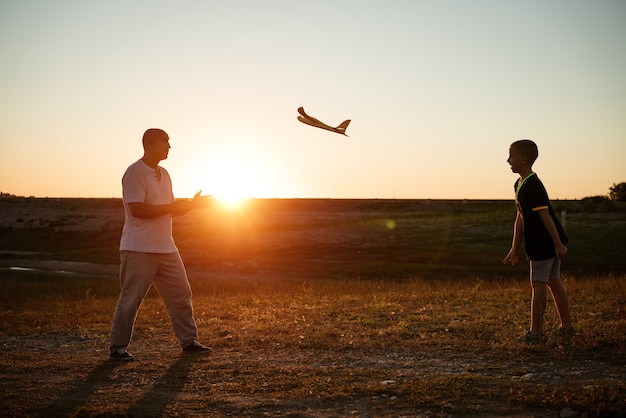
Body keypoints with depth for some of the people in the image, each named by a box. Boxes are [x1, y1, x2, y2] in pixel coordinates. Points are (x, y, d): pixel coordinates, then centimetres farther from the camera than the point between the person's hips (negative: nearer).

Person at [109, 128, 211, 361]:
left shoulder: (163, 174, 16)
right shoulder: (135, 173, -11)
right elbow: (137, 210, -21)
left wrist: (191, 205, 4)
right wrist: (172, 207, -19)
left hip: (165, 248, 8)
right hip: (139, 249, -8)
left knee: (181, 294, 9)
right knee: (130, 299, -2)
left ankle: (188, 341, 19)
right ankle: (117, 347, 9)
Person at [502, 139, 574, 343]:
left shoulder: (532, 185, -19)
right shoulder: (520, 184, 13)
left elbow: (545, 215, -21)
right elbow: (520, 219, 16)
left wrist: (558, 244, -22)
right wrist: (515, 249, 16)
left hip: (544, 243, -10)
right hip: (546, 243, 10)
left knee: (538, 284, -2)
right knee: (553, 282, 14)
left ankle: (535, 332, 6)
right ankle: (567, 326, 23)